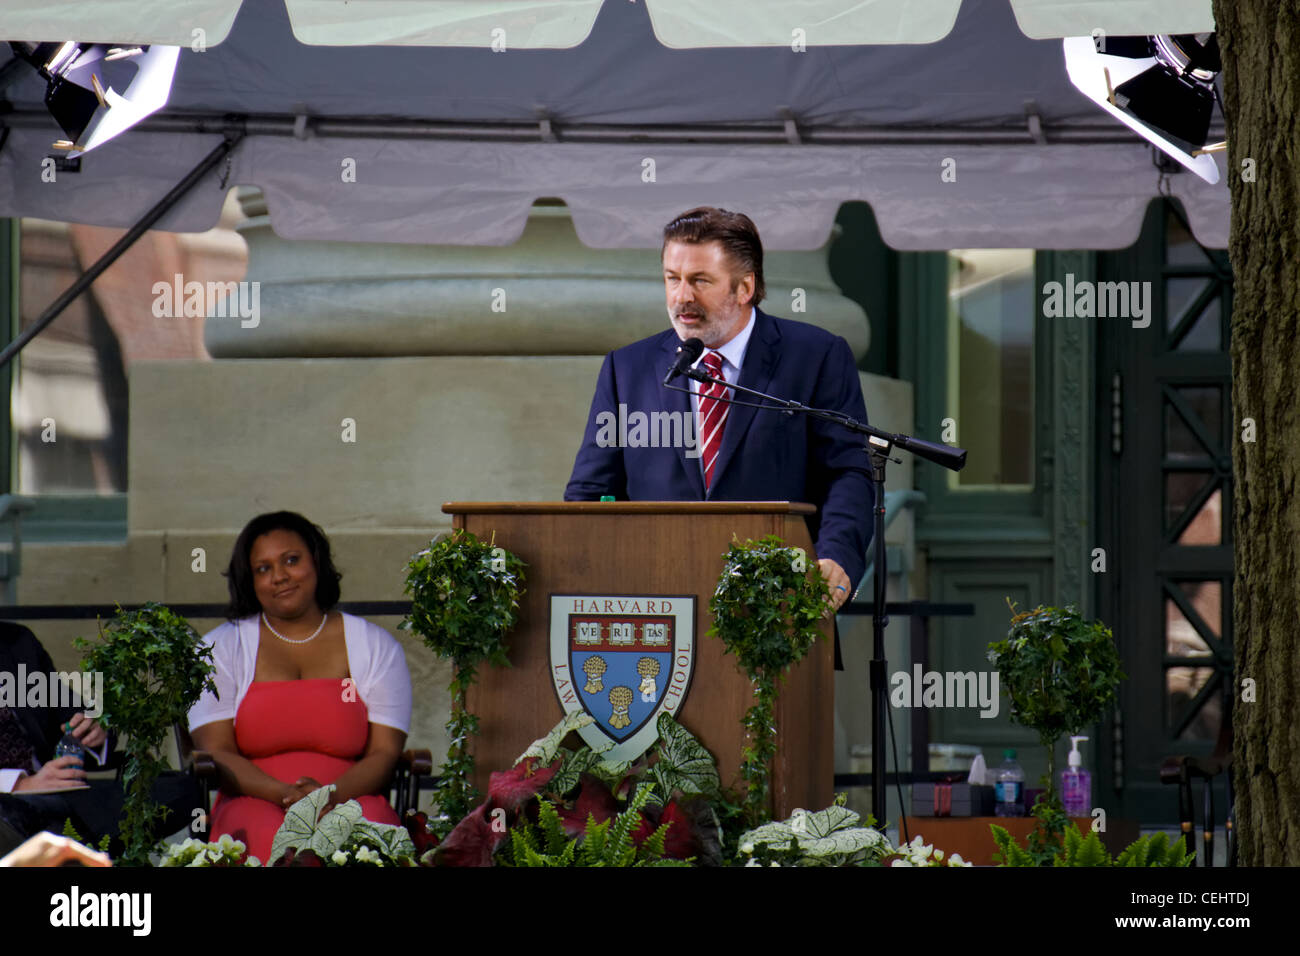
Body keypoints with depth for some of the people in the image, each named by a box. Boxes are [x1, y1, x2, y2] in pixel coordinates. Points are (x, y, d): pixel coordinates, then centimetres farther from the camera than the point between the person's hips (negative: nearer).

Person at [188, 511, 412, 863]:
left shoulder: (376, 647, 13)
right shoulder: (220, 649, 12)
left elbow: (384, 754, 4)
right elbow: (216, 753, 1)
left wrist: (330, 795, -18)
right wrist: (285, 795, -18)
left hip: (350, 800, 1)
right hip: (254, 803, -1)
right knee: (271, 837, -38)